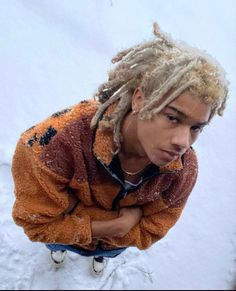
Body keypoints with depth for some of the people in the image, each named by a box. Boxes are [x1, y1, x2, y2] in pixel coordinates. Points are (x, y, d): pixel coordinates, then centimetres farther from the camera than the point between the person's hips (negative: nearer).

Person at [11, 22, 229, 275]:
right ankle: (57, 247, 79)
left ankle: (101, 255, 81)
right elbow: (37, 222, -33)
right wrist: (117, 225, -38)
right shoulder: (62, 139, -48)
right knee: (57, 243, 39)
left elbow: (146, 234, -22)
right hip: (62, 234, -1)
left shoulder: (185, 169, -36)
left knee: (110, 252, 41)